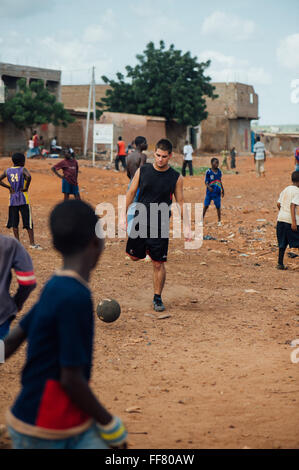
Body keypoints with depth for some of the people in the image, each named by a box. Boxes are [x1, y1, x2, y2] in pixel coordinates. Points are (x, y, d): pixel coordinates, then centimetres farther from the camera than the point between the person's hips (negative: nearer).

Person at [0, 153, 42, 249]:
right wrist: (26, 187, -12)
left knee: (14, 222, 9)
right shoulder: (23, 170, -6)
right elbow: (28, 177, -25)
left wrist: (9, 187, 5)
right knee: (28, 222, 1)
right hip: (23, 199, -4)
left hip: (12, 199, 4)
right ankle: (32, 243, 0)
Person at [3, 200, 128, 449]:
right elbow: (71, 378, -22)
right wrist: (108, 422, -10)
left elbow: (12, 339, 9)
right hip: (42, 435, -8)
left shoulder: (54, 288, 2)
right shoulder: (76, 297, -23)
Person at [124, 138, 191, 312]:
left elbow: (180, 202, 5)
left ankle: (157, 298, 14)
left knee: (158, 264, -1)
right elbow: (131, 193, 6)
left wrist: (187, 226, -3)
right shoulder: (143, 171, -1)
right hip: (140, 220, 2)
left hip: (161, 225, -2)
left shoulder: (176, 177, -2)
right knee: (134, 256, 10)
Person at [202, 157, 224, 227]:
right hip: (210, 192, -3)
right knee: (206, 206, 0)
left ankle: (219, 221, 16)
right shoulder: (208, 172, -7)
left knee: (218, 206, 6)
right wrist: (208, 187, -26)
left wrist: (222, 190, 16)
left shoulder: (219, 172, 6)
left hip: (217, 192, 3)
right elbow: (206, 181, -8)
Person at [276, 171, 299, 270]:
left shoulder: (285, 190, 14)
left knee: (282, 243, 10)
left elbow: (278, 204, 13)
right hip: (291, 220, -7)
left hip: (281, 218, 7)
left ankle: (280, 263, 10)